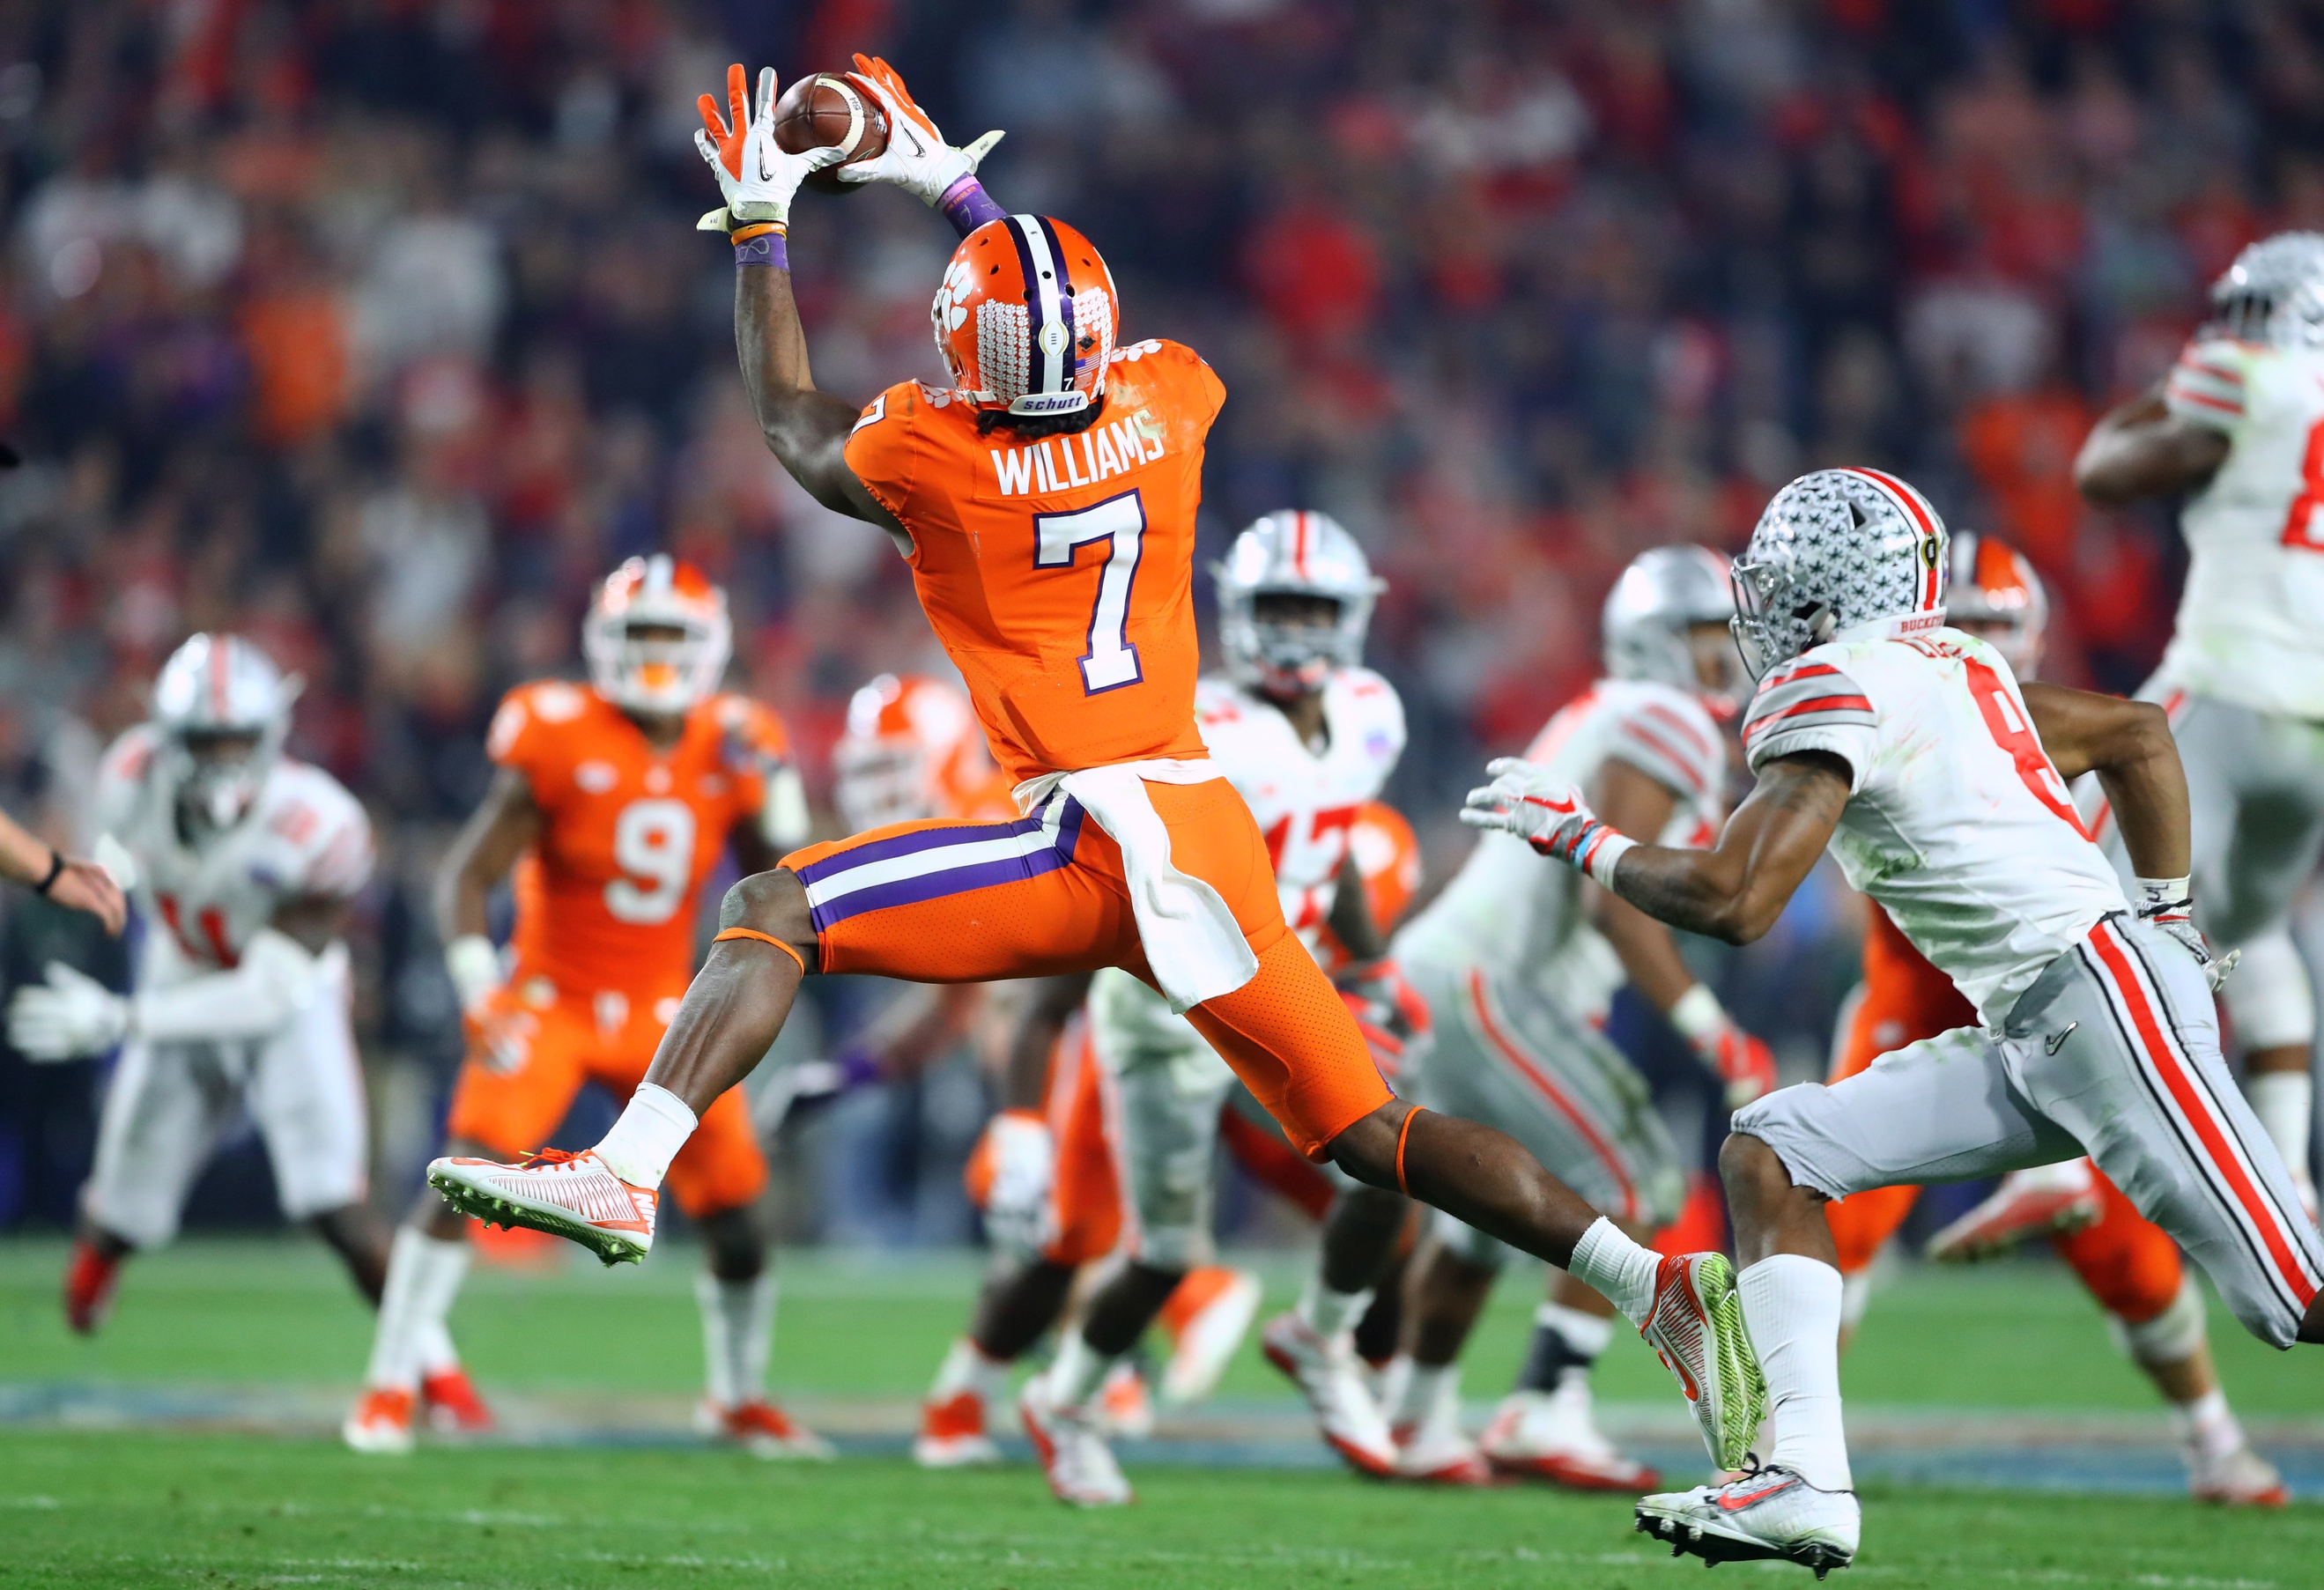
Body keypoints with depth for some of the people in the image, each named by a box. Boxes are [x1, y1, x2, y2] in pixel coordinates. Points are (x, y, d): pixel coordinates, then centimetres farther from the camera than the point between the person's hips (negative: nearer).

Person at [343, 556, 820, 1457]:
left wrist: (775, 794, -13)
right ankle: (389, 1388, -15)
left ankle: (739, 1399, 23)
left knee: (735, 1209, 0)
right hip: (548, 1000, -4)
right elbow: (467, 876, -14)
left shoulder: (729, 754, -3)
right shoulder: (561, 744, -15)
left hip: (660, 1012, 4)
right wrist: (477, 986, -28)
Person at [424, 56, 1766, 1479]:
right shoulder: (1173, 405, 6)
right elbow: (1092, 345, 32)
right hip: (1206, 820, 5)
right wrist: (954, 186, 38)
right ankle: (1660, 1285, -3)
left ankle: (626, 1179, -14)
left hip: (1089, 845, -5)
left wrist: (761, 226, 27)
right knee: (1376, 1136, 7)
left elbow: (797, 427, 18)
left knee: (771, 915, 0)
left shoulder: (934, 455, -5)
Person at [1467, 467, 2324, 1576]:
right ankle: (1806, 1483, -3)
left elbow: (1731, 902, -16)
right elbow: (2139, 734, 26)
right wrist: (2167, 913, 31)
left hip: (2100, 993, -10)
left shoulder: (1832, 690, -10)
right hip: (2032, 1034, 10)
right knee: (1771, 1152, 4)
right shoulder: (1939, 668, 17)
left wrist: (1579, 838, -1)